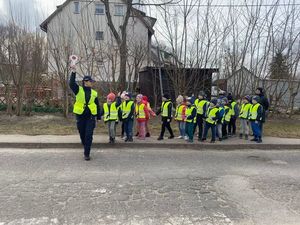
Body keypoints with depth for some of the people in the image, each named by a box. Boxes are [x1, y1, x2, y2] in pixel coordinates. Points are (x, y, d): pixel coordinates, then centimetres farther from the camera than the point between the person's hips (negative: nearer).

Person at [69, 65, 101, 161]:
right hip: (80, 116, 0)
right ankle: (86, 148, 37)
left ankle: (87, 153, 1)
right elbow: (71, 83, -19)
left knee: (89, 136, -7)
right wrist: (73, 72, -29)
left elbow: (97, 105, 10)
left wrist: (99, 117, 8)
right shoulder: (78, 90, 0)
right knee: (82, 135, 13)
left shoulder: (94, 93, 5)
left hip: (90, 117, 0)